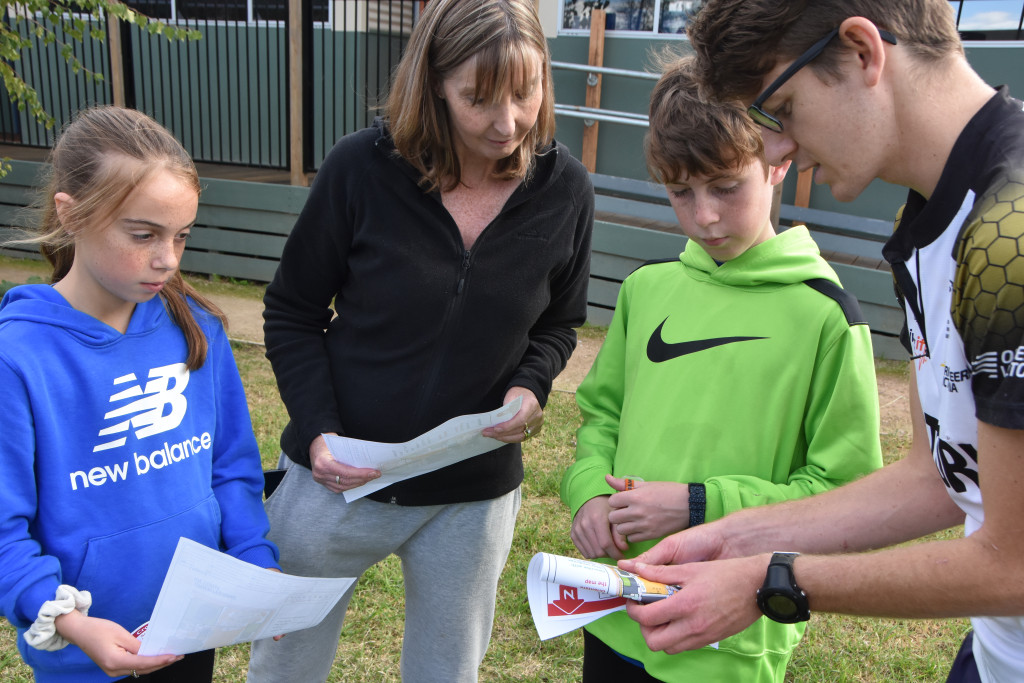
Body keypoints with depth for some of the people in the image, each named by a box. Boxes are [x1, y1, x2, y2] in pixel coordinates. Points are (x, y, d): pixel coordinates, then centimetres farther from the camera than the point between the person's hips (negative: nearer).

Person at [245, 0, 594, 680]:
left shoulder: (566, 189, -9)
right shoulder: (362, 166, -16)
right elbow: (293, 315, -5)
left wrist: (531, 387, -14)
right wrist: (316, 431, -17)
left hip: (475, 495, 2)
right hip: (339, 477, -1)